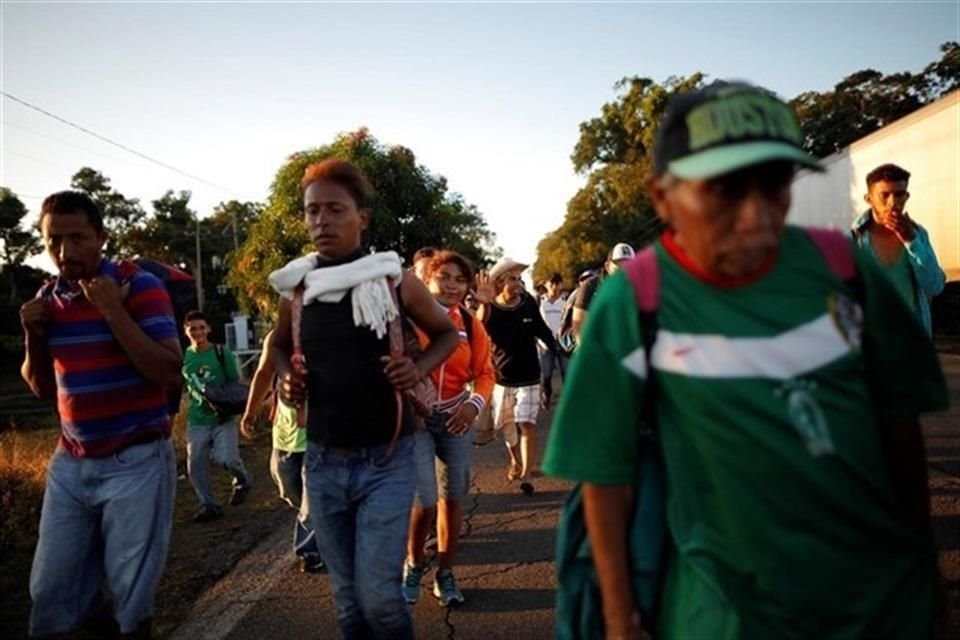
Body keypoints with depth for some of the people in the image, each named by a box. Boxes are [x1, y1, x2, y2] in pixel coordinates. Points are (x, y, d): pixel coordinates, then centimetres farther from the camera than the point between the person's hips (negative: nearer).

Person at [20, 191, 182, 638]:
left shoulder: (139, 285, -10)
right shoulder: (47, 298, 7)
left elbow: (170, 374, -18)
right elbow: (42, 387, 15)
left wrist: (113, 311, -23)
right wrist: (33, 337, -3)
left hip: (136, 462, -5)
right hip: (70, 463, 6)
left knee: (130, 593, 5)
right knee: (49, 591, 12)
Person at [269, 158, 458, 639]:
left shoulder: (395, 280, -7)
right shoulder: (296, 288, 1)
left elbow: (447, 333, 8)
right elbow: (278, 345, 20)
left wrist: (419, 368, -11)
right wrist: (286, 378, -1)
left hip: (386, 461, -3)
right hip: (323, 461, 3)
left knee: (378, 595, -5)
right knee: (347, 597, 14)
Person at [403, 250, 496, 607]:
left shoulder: (470, 324, 1)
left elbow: (485, 372, 5)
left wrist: (475, 403, -12)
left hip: (455, 418, 4)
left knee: (452, 497, 10)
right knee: (425, 499, -9)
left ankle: (445, 573, 28)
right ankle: (413, 565, 20)